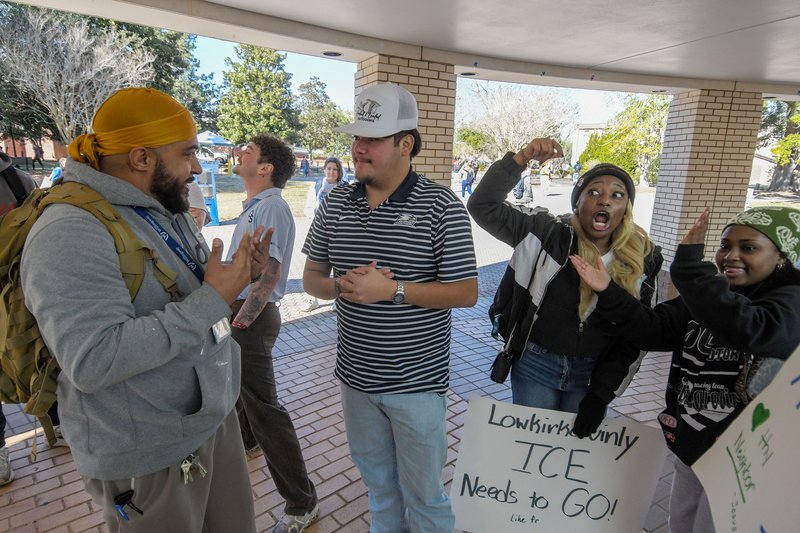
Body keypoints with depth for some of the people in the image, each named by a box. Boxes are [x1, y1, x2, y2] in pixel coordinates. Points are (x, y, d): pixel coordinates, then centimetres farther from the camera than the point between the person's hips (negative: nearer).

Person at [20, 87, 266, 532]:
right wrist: (211, 300, -29)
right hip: (149, 459, -8)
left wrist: (240, 276, -5)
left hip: (216, 414, 8)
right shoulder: (72, 233, -22)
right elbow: (94, 360, -30)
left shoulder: (169, 213, 7)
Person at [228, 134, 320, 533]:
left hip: (253, 317, -10)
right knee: (240, 385, 30)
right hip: (241, 312, 10)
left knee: (264, 407, -5)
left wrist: (239, 322, -25)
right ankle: (244, 440, 59)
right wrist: (233, 317, 20)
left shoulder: (270, 206, -19)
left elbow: (269, 272, -27)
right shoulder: (255, 205, 11)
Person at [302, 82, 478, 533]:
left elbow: (466, 293, -14)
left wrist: (391, 289, -24)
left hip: (417, 381, -4)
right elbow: (311, 277, 6)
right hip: (356, 377, 5)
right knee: (379, 484, 27)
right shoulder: (336, 203, 1)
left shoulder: (440, 205, -13)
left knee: (423, 494, 17)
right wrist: (340, 285, -16)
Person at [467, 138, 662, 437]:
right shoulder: (547, 233, -11)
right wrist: (522, 158, -29)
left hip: (591, 373, 2)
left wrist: (601, 394, -4)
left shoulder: (640, 262, -4)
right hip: (535, 364, -1)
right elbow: (484, 206, -18)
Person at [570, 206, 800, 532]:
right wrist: (608, 292, -21)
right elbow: (652, 330, -7)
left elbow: (747, 329, -38)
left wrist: (690, 261, -37)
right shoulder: (706, 296, 3)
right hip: (690, 444, 6)